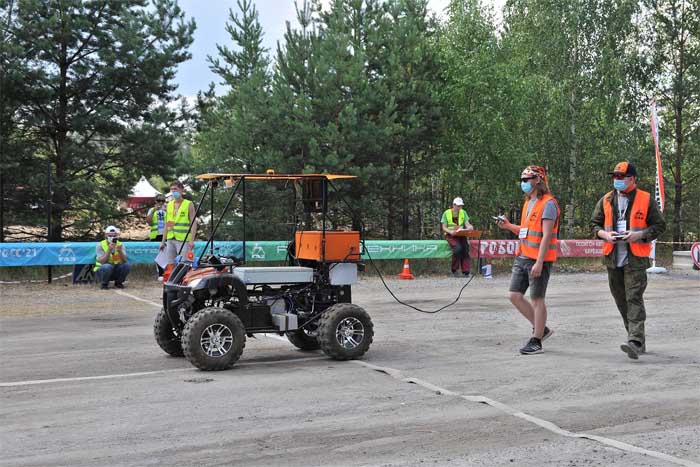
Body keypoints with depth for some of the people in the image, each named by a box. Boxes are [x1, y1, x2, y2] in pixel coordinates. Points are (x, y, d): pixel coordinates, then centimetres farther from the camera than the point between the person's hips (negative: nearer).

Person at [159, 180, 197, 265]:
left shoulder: (189, 204, -1)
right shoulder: (169, 205, 16)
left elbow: (194, 223, -7)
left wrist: (192, 240, -17)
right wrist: (163, 241, 16)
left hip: (183, 240, -6)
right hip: (170, 239, 6)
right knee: (170, 264, 7)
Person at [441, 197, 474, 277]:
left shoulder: (463, 213, 13)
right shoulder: (446, 213, 2)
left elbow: (467, 224, 5)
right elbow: (444, 228, -1)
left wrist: (470, 227, -20)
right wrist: (450, 231, -21)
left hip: (461, 234, 3)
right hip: (450, 235, -3)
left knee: (465, 248, -27)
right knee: (458, 248, -32)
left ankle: (466, 271, -23)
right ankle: (455, 270, -15)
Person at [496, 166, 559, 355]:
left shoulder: (548, 203, -12)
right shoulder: (528, 203, 17)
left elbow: (546, 236, -18)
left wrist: (539, 262, -23)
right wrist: (509, 226, 8)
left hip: (539, 259, -9)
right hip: (522, 256, 9)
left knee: (537, 299, -1)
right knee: (514, 295, 7)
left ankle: (536, 341, 8)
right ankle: (541, 329, 21)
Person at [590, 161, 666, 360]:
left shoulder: (646, 200, 1)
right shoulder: (605, 200, 12)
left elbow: (659, 226, 2)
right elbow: (594, 224, 16)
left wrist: (639, 235, -13)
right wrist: (605, 235, -5)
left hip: (635, 259, -5)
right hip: (613, 258, 5)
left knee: (634, 299, -15)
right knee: (621, 301, 9)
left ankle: (635, 342, -21)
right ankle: (638, 341, 20)